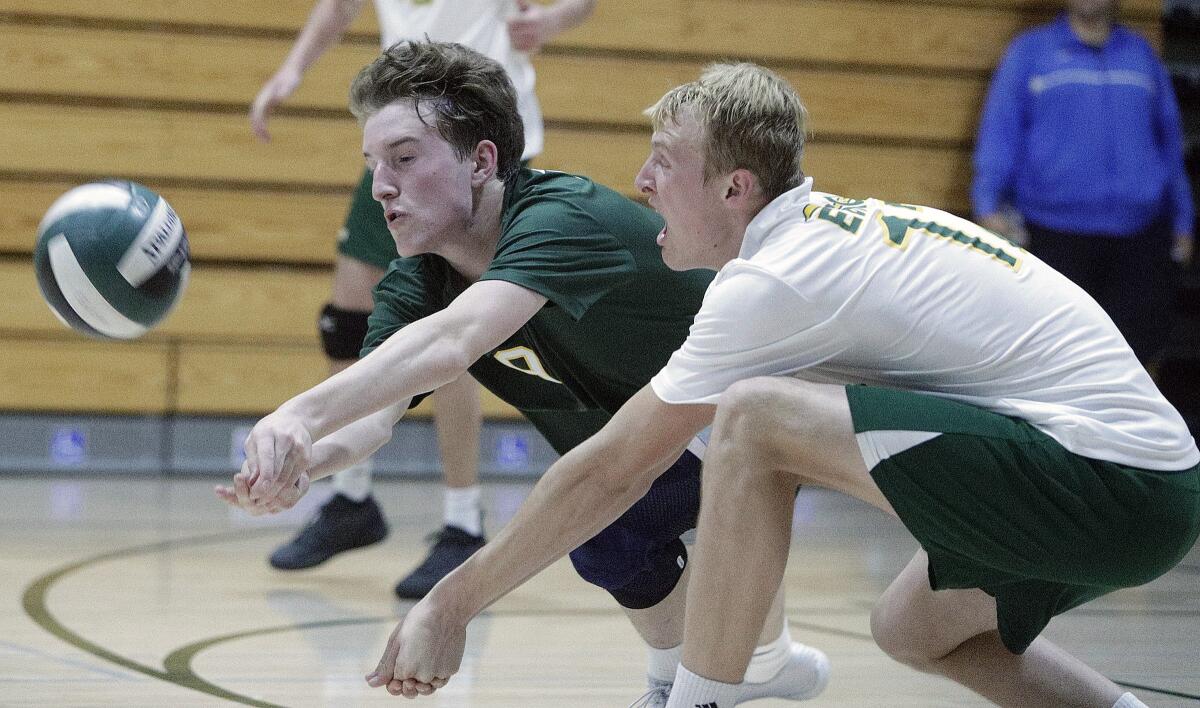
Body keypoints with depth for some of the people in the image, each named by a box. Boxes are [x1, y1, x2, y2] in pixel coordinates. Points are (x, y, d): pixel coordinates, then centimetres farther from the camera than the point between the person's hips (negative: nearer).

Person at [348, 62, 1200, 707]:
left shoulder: (774, 277, -9)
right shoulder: (839, 228, 17)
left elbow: (611, 470, -4)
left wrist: (453, 603, 5)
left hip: (1106, 477, -10)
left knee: (755, 419, -18)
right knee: (914, 628, 31)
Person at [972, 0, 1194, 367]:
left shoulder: (1141, 54, 15)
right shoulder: (1029, 52, 6)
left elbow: (1169, 141, 18)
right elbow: (999, 130, -1)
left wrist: (1181, 220, 17)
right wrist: (988, 204, -13)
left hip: (1138, 235, 3)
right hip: (1057, 234, -3)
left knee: (1143, 336, 1)